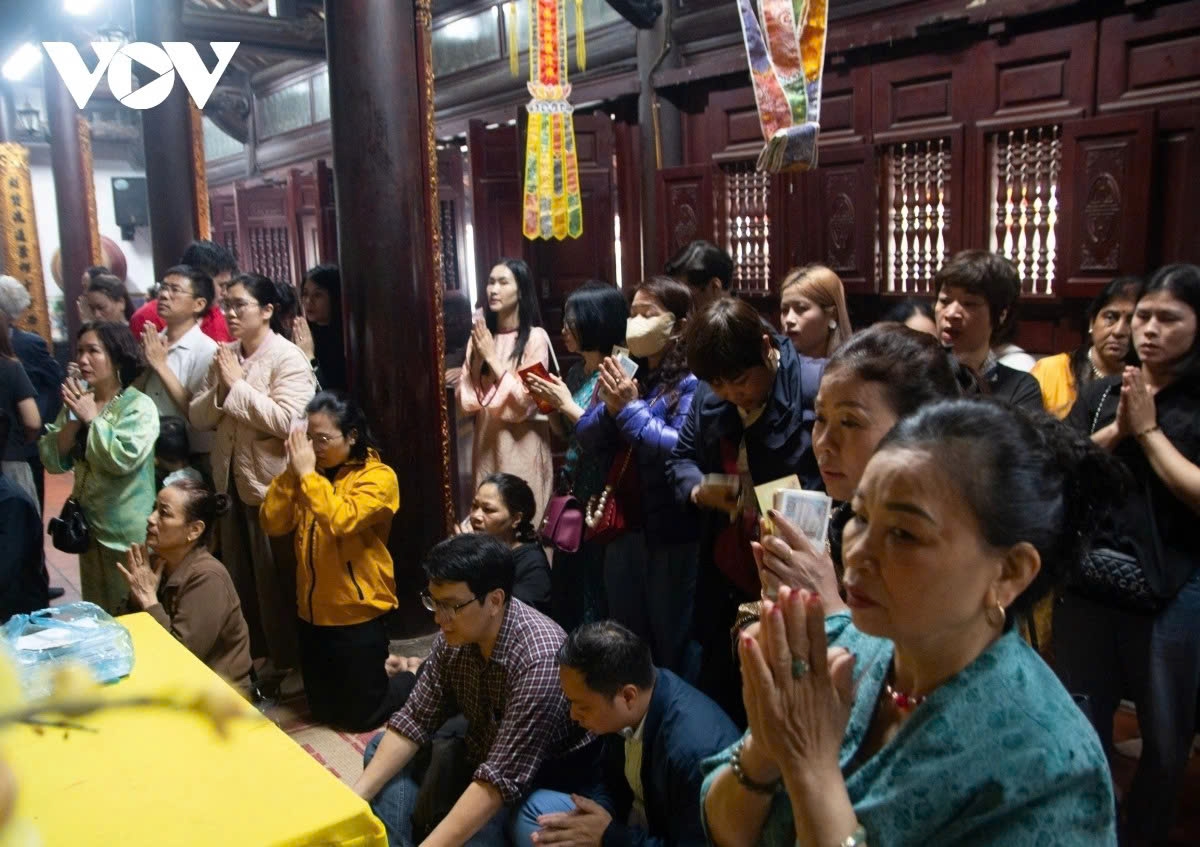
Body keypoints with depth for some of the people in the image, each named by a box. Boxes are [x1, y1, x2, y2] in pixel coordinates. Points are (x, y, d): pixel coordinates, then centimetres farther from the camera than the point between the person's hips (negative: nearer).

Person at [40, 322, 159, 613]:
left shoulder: (139, 406, -14)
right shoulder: (77, 402, 5)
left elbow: (123, 459, -28)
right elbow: (52, 461, -1)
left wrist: (92, 417, -19)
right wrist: (73, 418, -13)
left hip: (129, 534, -6)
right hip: (89, 526, 7)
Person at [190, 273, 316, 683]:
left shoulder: (288, 358, -13)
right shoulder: (223, 356, 8)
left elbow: (286, 421, -24)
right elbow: (197, 417, 7)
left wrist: (237, 385, -18)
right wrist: (220, 391, -12)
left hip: (273, 487, -7)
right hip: (231, 482, 7)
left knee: (279, 579, 4)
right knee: (242, 576, 17)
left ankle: (293, 660, 20)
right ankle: (260, 654, 32)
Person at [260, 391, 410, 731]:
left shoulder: (378, 477, -15)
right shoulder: (309, 474, 5)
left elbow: (341, 522, -31)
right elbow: (272, 523, -2)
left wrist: (308, 473, -24)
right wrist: (292, 471, -12)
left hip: (359, 613, -7)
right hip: (312, 610, 7)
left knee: (359, 715, 6)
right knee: (323, 709, 20)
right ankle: (388, 672, 41)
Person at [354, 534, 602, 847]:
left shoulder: (539, 658, -34)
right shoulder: (454, 636, -12)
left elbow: (501, 780, -35)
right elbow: (414, 721, -5)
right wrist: (356, 797, -15)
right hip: (484, 755, 7)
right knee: (381, 749, 2)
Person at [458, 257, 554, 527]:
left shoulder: (535, 337, -9)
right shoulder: (480, 337, 6)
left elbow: (526, 402, -15)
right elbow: (465, 403, 3)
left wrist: (493, 358, -13)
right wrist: (477, 359, -10)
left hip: (522, 445, -5)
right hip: (487, 443, 5)